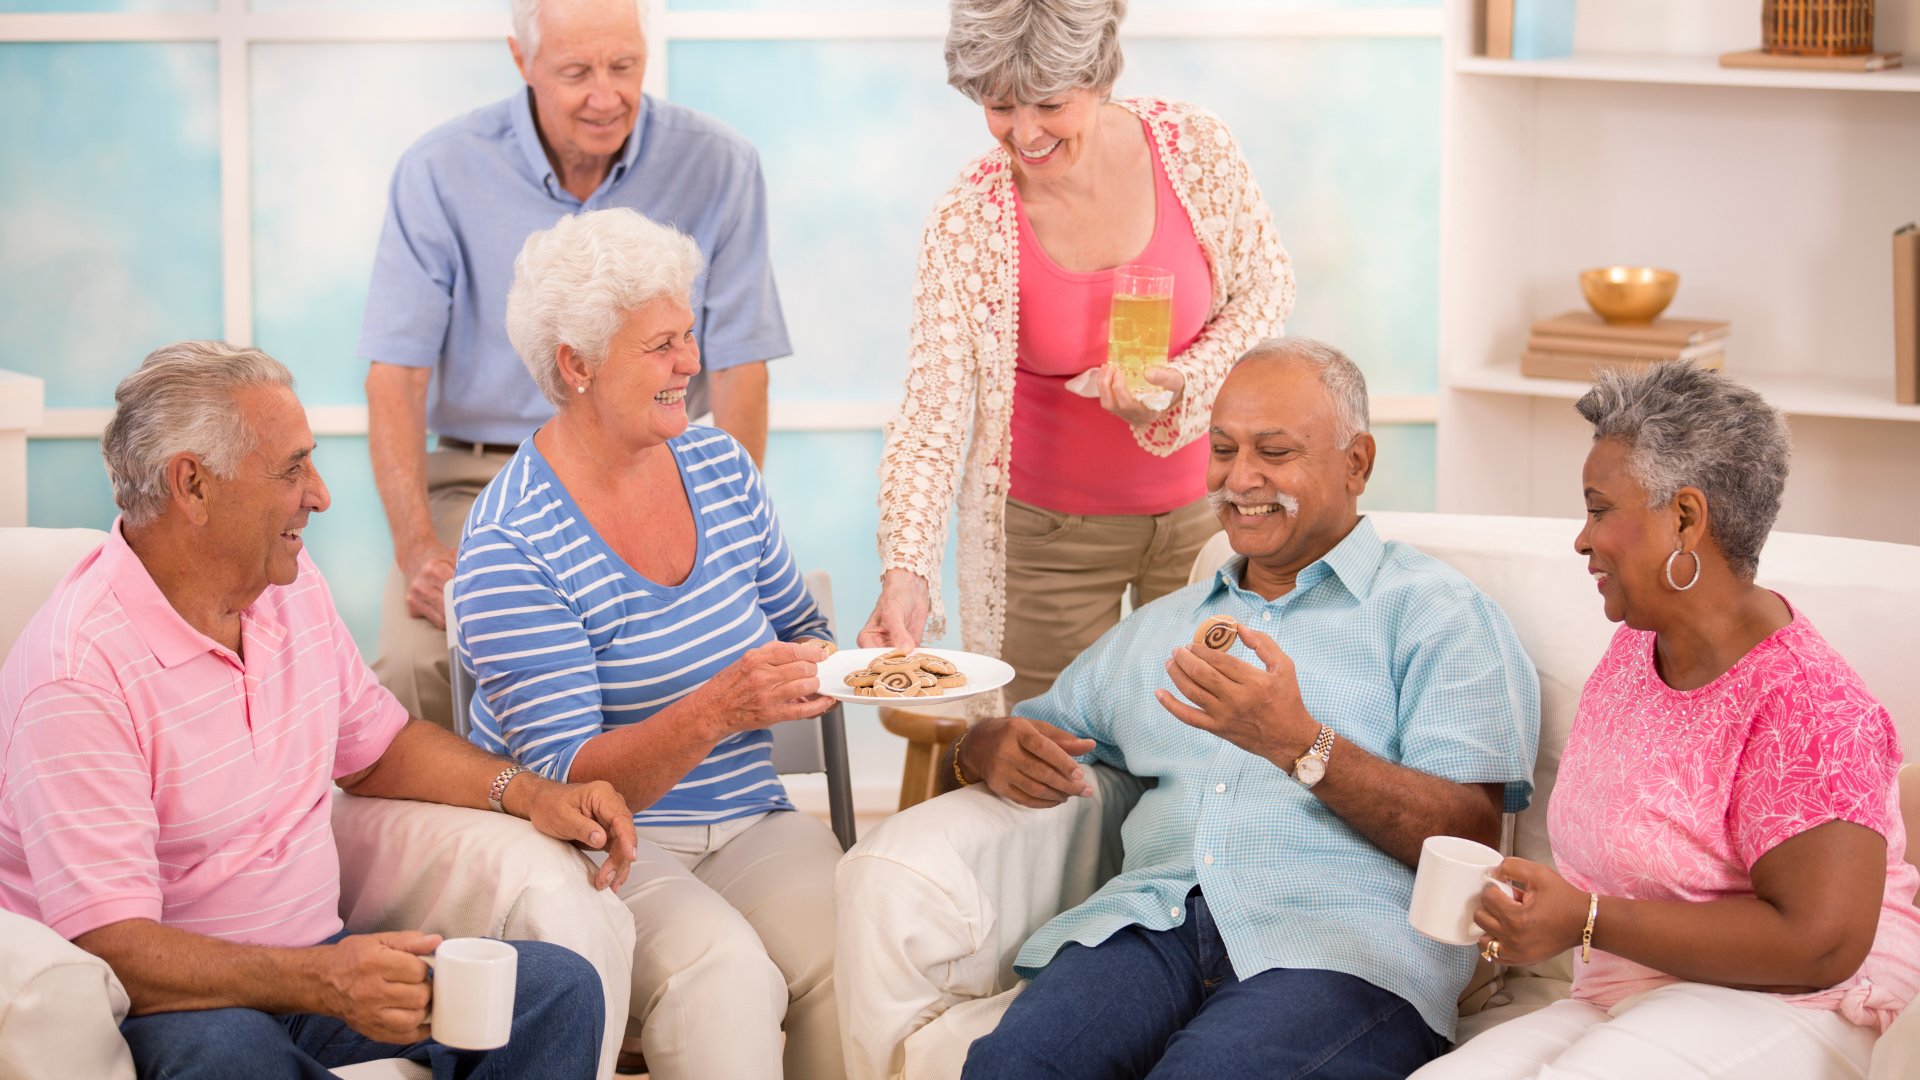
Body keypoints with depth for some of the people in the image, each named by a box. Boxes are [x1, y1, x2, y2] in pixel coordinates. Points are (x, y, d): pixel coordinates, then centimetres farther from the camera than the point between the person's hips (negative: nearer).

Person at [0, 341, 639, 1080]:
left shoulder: (291, 589, 8)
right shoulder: (79, 675, -20)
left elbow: (374, 745, 25)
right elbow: (105, 948, -27)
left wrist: (526, 792, 7)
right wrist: (320, 983, -41)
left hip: (314, 963, 8)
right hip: (171, 1005, -8)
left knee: (559, 988, -13)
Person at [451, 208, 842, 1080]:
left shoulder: (719, 466, 8)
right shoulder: (511, 545, -12)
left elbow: (797, 631, 21)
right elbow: (566, 779, -17)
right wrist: (716, 712, -33)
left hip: (748, 823, 5)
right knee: (723, 973, -35)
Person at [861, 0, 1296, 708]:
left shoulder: (1197, 149, -14)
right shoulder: (966, 224, -18)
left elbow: (1265, 290, 1)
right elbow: (931, 417, -18)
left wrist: (1183, 385, -18)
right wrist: (905, 572, -32)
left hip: (1202, 502, 1)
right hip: (1050, 530, -1)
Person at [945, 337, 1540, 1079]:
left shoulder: (1437, 611, 10)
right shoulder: (1159, 626, 29)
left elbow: (1471, 842, -2)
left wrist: (1301, 745, -15)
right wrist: (996, 745, 6)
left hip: (1341, 942, -4)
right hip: (1155, 918, 4)